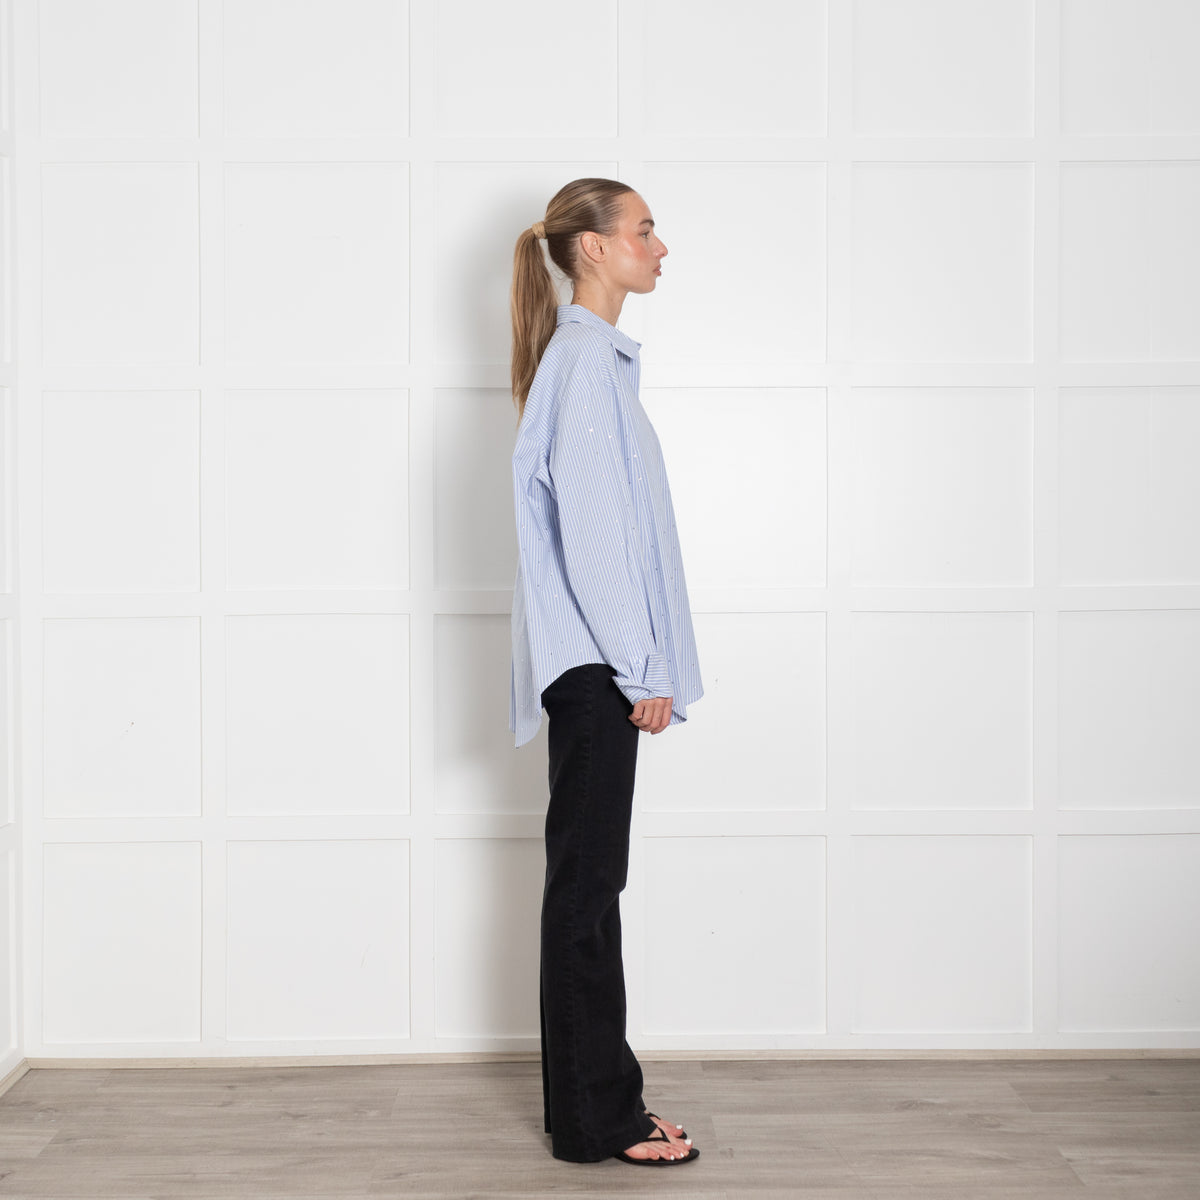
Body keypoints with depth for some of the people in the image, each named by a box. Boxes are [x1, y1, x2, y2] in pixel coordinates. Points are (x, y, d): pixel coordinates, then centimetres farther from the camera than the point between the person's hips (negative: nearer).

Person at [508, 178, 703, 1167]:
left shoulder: (595, 355, 18)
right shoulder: (584, 360, -13)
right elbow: (589, 530, -19)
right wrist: (643, 669, -16)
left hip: (594, 666, 10)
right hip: (597, 667, -10)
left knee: (591, 879, 12)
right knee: (588, 881, -4)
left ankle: (600, 1101, 21)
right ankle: (596, 1120, 6)